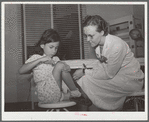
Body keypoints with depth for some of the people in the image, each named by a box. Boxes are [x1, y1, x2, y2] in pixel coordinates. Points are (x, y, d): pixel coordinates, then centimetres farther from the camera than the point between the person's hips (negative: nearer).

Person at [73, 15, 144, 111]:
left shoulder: (116, 46, -30)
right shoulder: (98, 42, -4)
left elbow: (109, 74, -21)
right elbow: (102, 64, 4)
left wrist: (84, 72, -15)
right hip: (113, 74, 8)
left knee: (87, 80, -20)